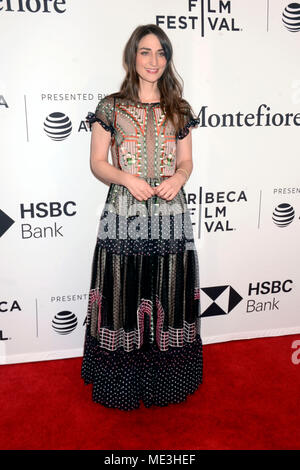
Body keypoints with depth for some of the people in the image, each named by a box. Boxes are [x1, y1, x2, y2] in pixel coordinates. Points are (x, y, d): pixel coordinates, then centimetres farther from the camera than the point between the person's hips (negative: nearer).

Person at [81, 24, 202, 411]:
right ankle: (124, 381, 23)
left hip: (170, 215, 2)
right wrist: (127, 178, -15)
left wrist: (177, 179, -9)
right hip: (123, 215, -2)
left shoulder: (179, 110, 10)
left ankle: (167, 380, 28)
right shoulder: (110, 107, 3)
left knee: (168, 296, 9)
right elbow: (97, 163, 3)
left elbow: (186, 161, 13)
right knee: (124, 296, 4)